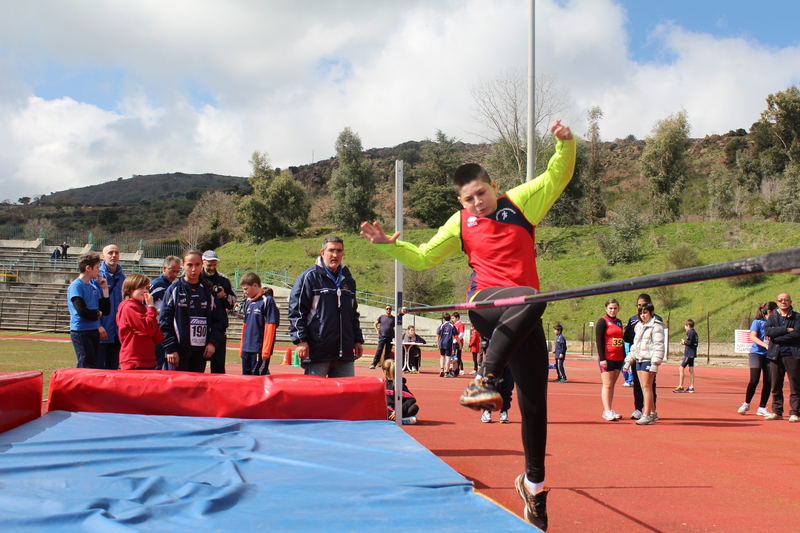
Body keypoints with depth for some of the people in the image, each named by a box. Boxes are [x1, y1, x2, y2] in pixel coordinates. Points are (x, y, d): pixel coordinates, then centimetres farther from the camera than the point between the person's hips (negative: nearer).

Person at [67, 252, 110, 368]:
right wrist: (98, 313, -4)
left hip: (94, 331, 8)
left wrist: (105, 289, 3)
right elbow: (81, 310, -21)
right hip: (80, 332, -8)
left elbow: (106, 310, 10)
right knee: (89, 367, -9)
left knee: (96, 366, 10)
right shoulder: (76, 286, -10)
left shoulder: (95, 285, 12)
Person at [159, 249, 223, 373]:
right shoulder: (174, 289, 1)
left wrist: (213, 343, -3)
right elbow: (165, 321, -3)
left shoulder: (208, 292, 12)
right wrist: (170, 348, -10)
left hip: (200, 352, 3)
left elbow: (216, 320, 12)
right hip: (179, 351, -3)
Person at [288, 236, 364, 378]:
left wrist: (358, 340, 18)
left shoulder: (348, 280, 17)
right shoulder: (309, 277, -1)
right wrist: (300, 340, -13)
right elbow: (296, 310, -5)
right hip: (317, 351, -5)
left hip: (345, 353, 6)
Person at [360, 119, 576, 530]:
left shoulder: (520, 201, 9)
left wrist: (565, 144, -15)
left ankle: (533, 482, 22)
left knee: (534, 401, 4)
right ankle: (483, 381, -39)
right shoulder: (460, 224, 13)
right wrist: (390, 244, 5)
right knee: (530, 299, -39)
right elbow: (423, 257, 19)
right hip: (486, 303, -2)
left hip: (525, 317, 2)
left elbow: (557, 176, 3)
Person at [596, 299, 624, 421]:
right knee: (607, 384, -7)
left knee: (613, 384, 8)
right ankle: (607, 411, -6)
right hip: (607, 358, -7)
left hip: (618, 358, 7)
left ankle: (609, 410, 12)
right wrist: (602, 358, -15)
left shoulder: (619, 322, 16)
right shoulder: (603, 321, -5)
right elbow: (599, 340, -10)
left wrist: (624, 356, 16)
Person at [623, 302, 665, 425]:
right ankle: (653, 413, 19)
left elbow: (658, 346, -12)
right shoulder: (639, 326, 20)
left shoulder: (656, 326, -6)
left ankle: (647, 415, -8)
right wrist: (629, 360, 19)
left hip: (649, 360, -8)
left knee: (647, 387, -9)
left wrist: (655, 363, -19)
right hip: (638, 360, 8)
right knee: (644, 388, 9)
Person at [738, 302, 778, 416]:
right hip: (757, 353, -5)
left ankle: (762, 408, 11)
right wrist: (765, 345, -28)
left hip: (769, 355, 5)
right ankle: (746, 404, 13)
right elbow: (752, 337, -15)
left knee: (768, 382, 1)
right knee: (754, 381, -8)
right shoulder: (758, 322, -4)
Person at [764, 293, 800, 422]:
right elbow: (767, 330, -5)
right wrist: (786, 329, -14)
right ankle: (777, 412, 14)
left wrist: (776, 337, -8)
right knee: (776, 385, 6)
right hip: (776, 355, 3)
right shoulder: (773, 317, 13)